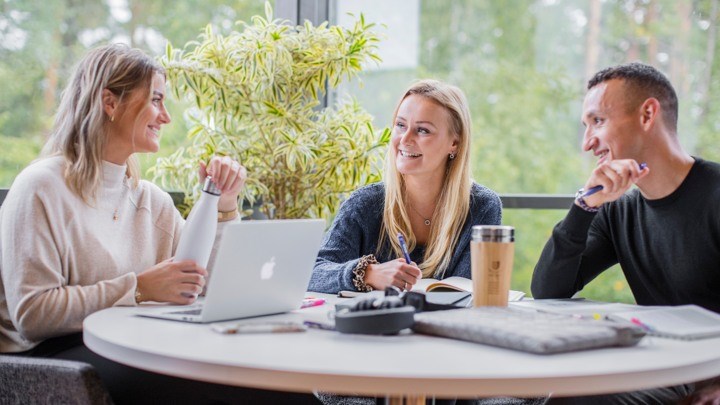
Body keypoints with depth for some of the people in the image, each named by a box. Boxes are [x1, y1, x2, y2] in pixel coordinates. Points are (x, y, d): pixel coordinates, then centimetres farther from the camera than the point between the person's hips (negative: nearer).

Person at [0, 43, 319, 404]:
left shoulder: (148, 198, 14)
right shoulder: (43, 188, -8)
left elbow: (207, 283, 14)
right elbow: (31, 314, -15)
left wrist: (224, 205, 2)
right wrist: (139, 289, -19)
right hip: (57, 353, -6)